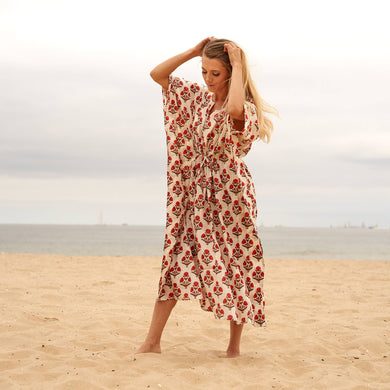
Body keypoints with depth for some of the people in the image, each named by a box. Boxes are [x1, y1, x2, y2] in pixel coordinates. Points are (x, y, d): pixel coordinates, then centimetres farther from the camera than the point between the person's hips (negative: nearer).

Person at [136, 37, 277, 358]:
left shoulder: (244, 108, -12)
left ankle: (235, 345, 16)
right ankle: (152, 342, 4)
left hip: (231, 195, -5)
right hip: (198, 194, 6)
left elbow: (234, 108, -39)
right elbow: (158, 75, 8)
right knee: (176, 259, 1)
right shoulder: (199, 97, 7)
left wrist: (238, 66, -25)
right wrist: (194, 51, 0)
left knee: (235, 266, 3)